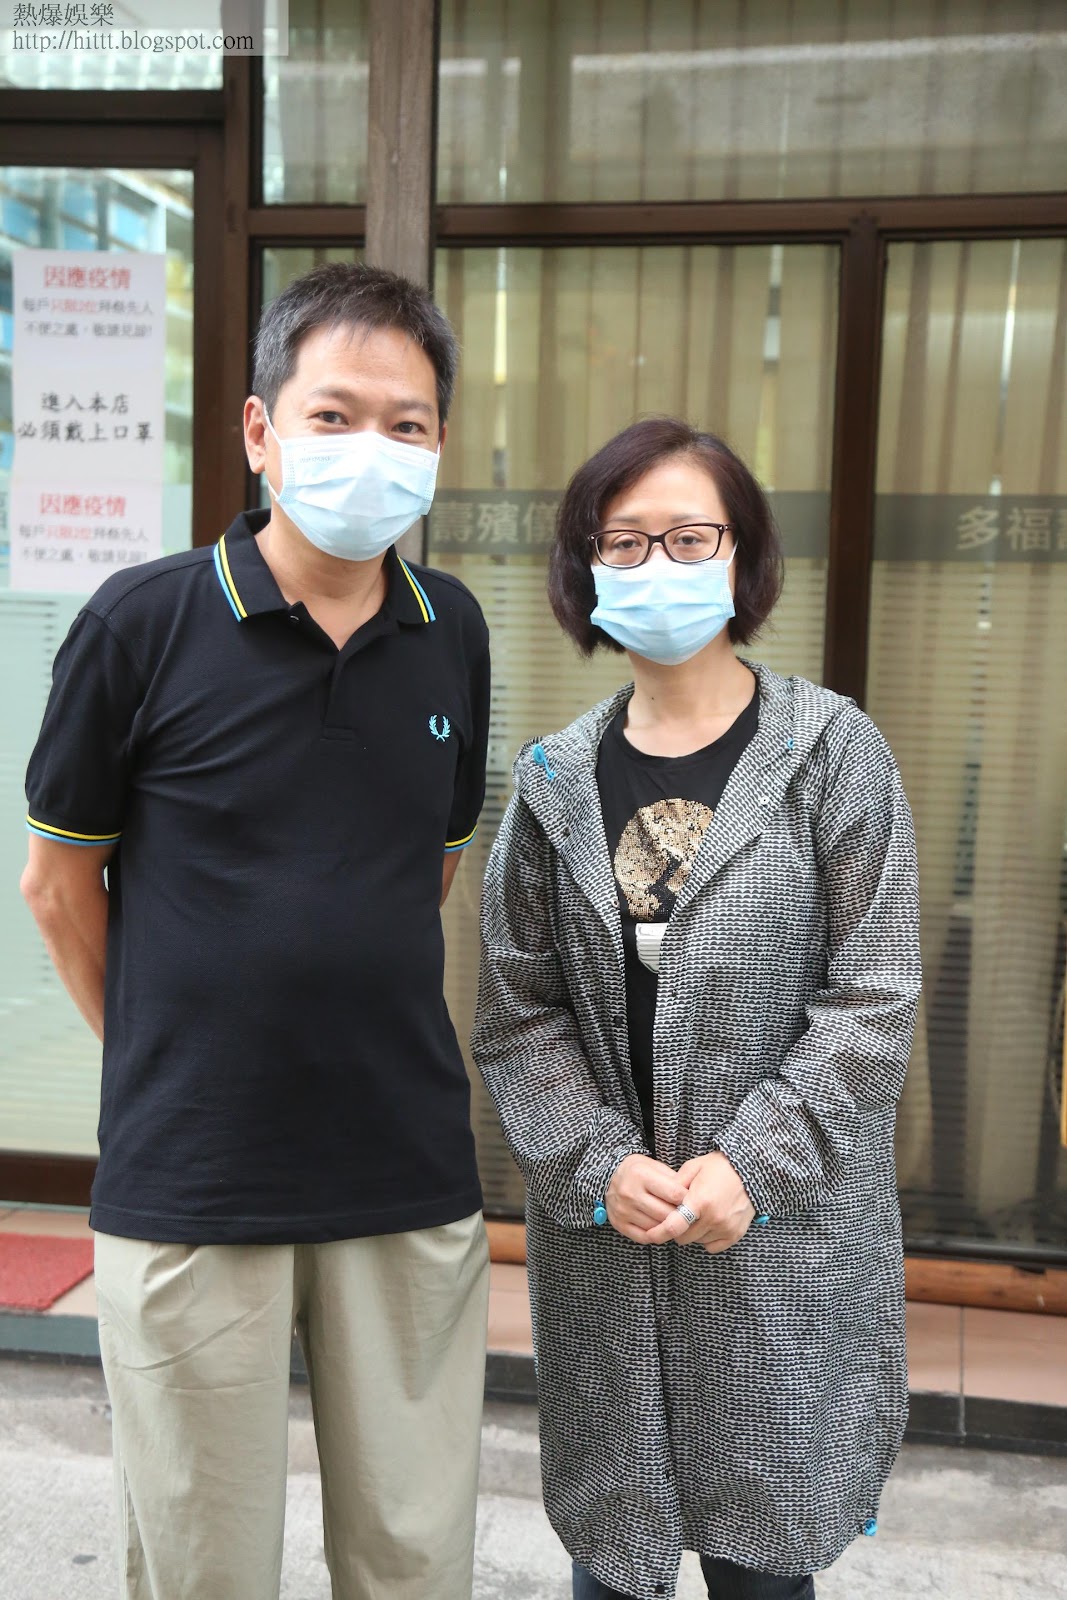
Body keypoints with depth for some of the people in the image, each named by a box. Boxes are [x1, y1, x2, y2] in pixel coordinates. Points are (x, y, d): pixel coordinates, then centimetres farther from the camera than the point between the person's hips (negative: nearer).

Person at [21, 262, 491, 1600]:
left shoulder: (453, 633, 2)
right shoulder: (140, 625, -9)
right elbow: (59, 879, 1)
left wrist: (357, 1020, 11)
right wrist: (162, 1065, 6)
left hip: (412, 1175, 3)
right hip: (187, 1184, -2)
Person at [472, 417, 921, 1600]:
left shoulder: (832, 752, -4)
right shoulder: (557, 779, 4)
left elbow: (874, 997, -7)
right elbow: (518, 1008, 2)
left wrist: (752, 1164, -14)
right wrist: (599, 1165, -10)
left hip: (782, 1232, -2)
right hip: (600, 1231, 2)